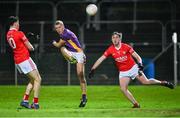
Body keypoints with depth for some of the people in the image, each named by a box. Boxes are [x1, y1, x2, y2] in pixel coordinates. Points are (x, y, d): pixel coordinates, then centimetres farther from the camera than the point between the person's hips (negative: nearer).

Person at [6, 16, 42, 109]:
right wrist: (32, 47, 15)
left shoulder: (8, 34, 9)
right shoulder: (19, 34, -14)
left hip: (17, 61, 8)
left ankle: (25, 100, 7)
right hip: (25, 59, -8)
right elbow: (30, 47, -7)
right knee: (37, 79, -2)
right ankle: (35, 103, -8)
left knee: (32, 80, 17)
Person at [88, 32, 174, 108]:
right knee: (123, 89, -15)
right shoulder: (110, 50, -8)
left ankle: (162, 83, 14)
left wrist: (140, 64, -28)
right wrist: (92, 69, -16)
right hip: (123, 72, 2)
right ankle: (136, 104, -6)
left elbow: (137, 56, -9)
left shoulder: (126, 47, -12)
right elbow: (100, 59, -8)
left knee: (146, 82, -9)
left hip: (133, 68, -2)